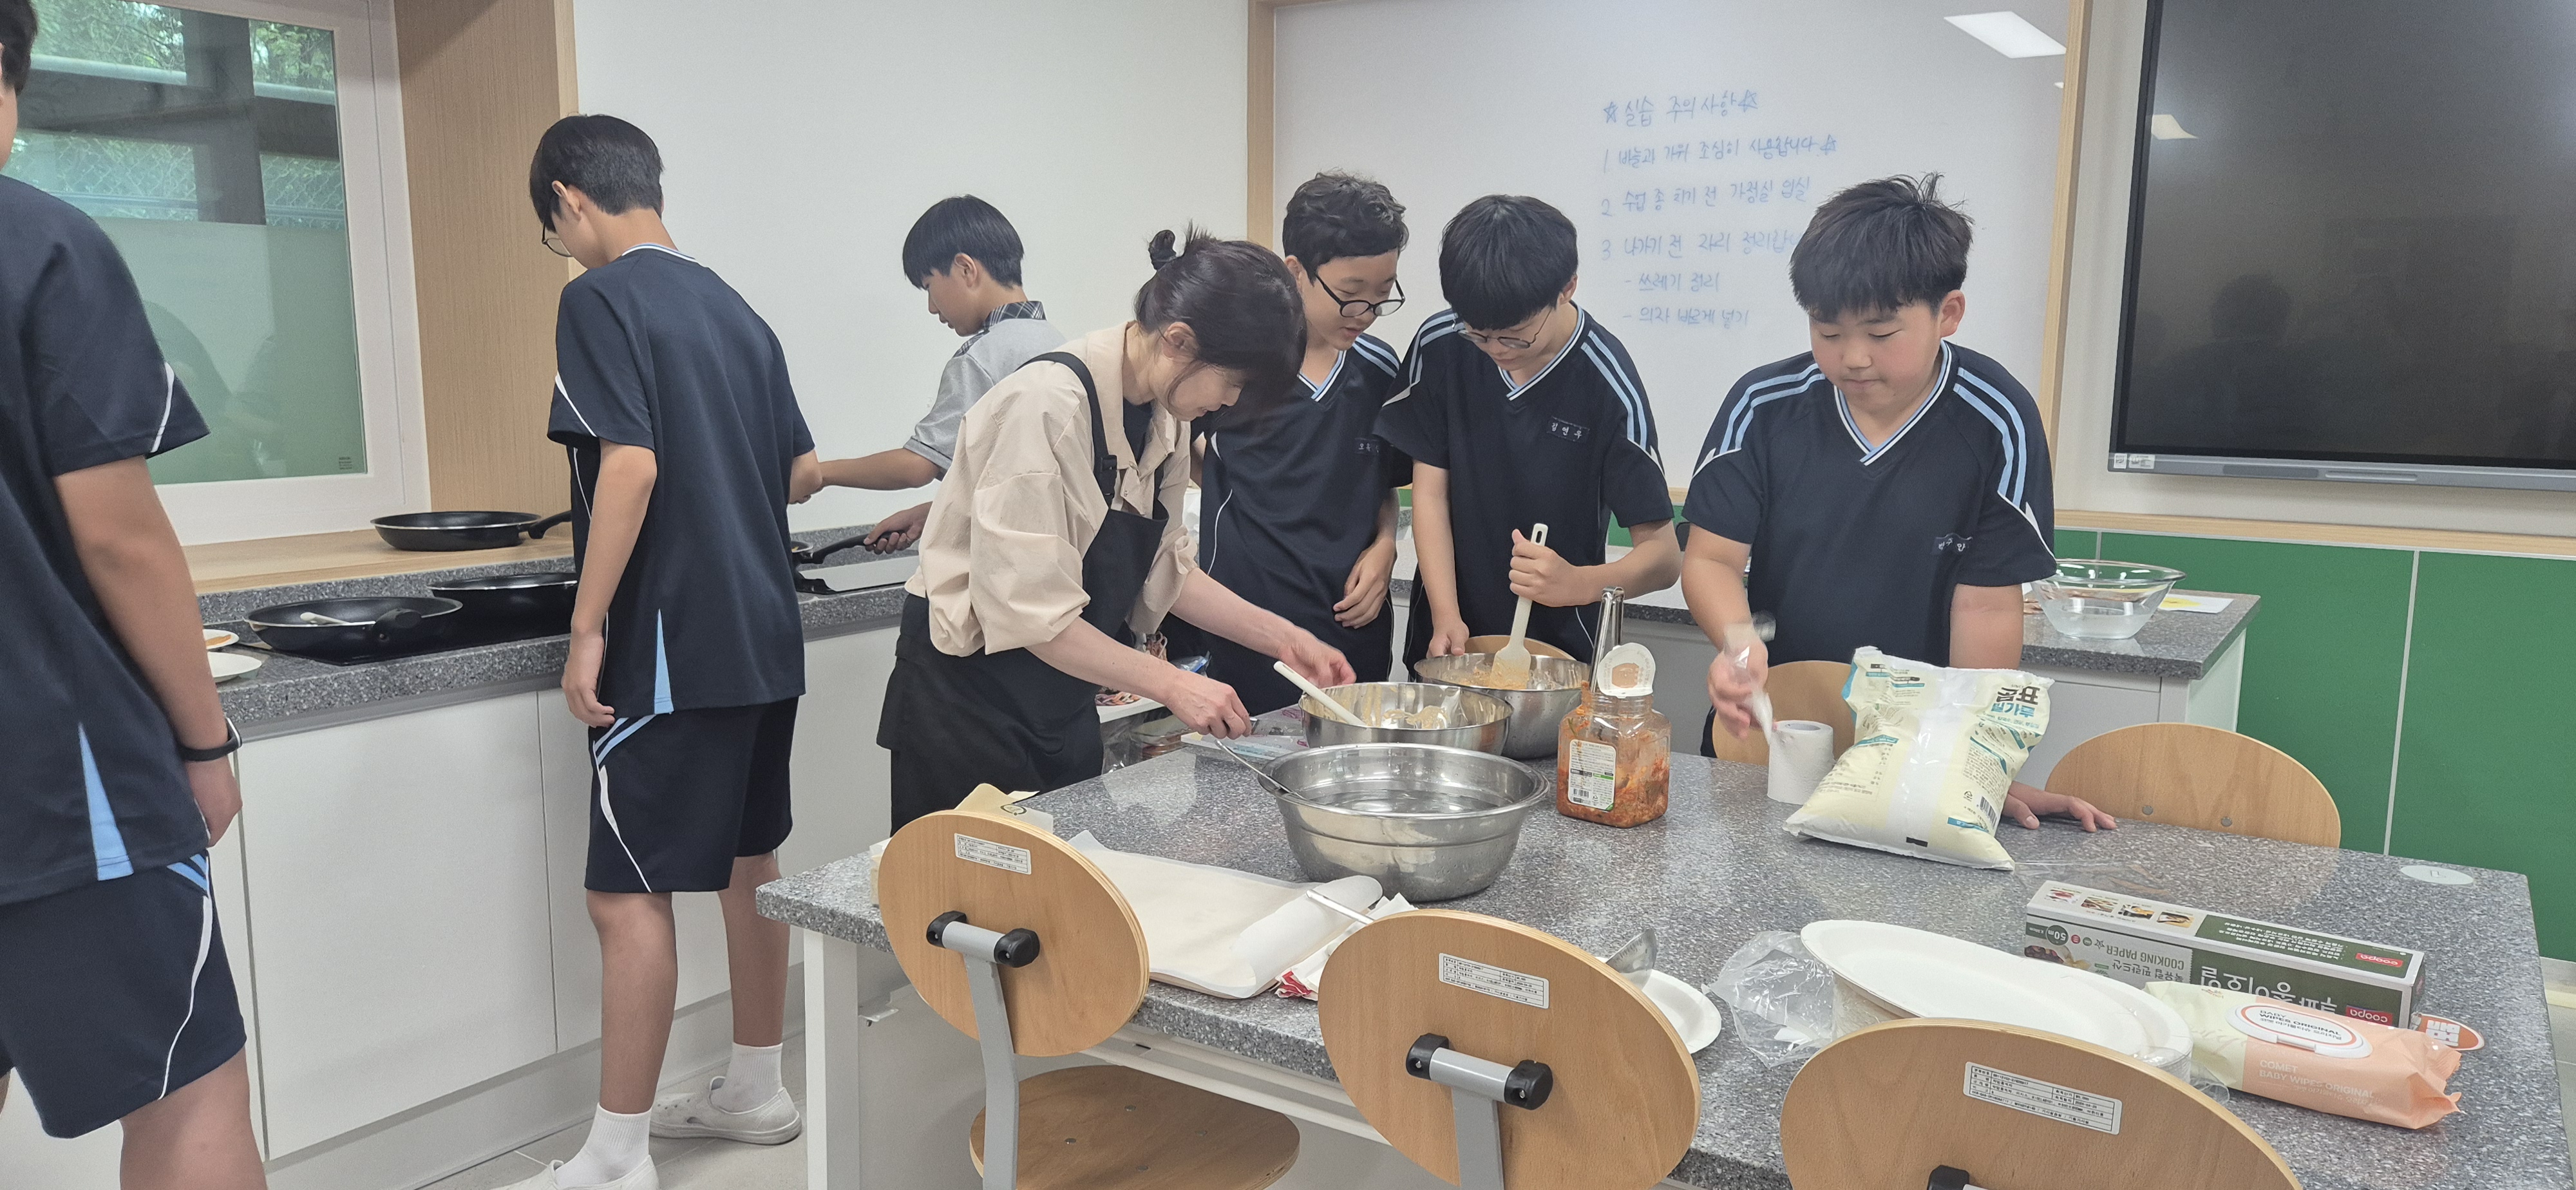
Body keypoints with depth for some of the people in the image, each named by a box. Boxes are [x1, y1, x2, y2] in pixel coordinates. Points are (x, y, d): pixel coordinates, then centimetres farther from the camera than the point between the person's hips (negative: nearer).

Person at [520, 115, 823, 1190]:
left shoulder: (601, 298, -9)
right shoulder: (733, 307, 14)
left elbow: (631, 464, -20)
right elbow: (800, 473, 17)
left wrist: (588, 629, -16)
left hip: (675, 647, -8)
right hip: (764, 636, 9)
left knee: (628, 893, -2)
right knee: (748, 864, 16)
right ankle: (757, 1089, 29)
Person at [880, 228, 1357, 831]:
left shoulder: (1163, 415, 1)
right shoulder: (1048, 405, -24)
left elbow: (1164, 568, 9)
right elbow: (1028, 611, -26)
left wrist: (1280, 638, 1)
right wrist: (1170, 684, -22)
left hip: (1066, 708, 8)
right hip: (969, 701, -8)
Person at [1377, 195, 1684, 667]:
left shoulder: (1607, 384, -18)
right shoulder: (1439, 346, -9)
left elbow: (1663, 556, -16)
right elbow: (1430, 491, -4)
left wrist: (1577, 584, -36)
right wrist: (1445, 615, -15)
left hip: (1557, 647, -3)